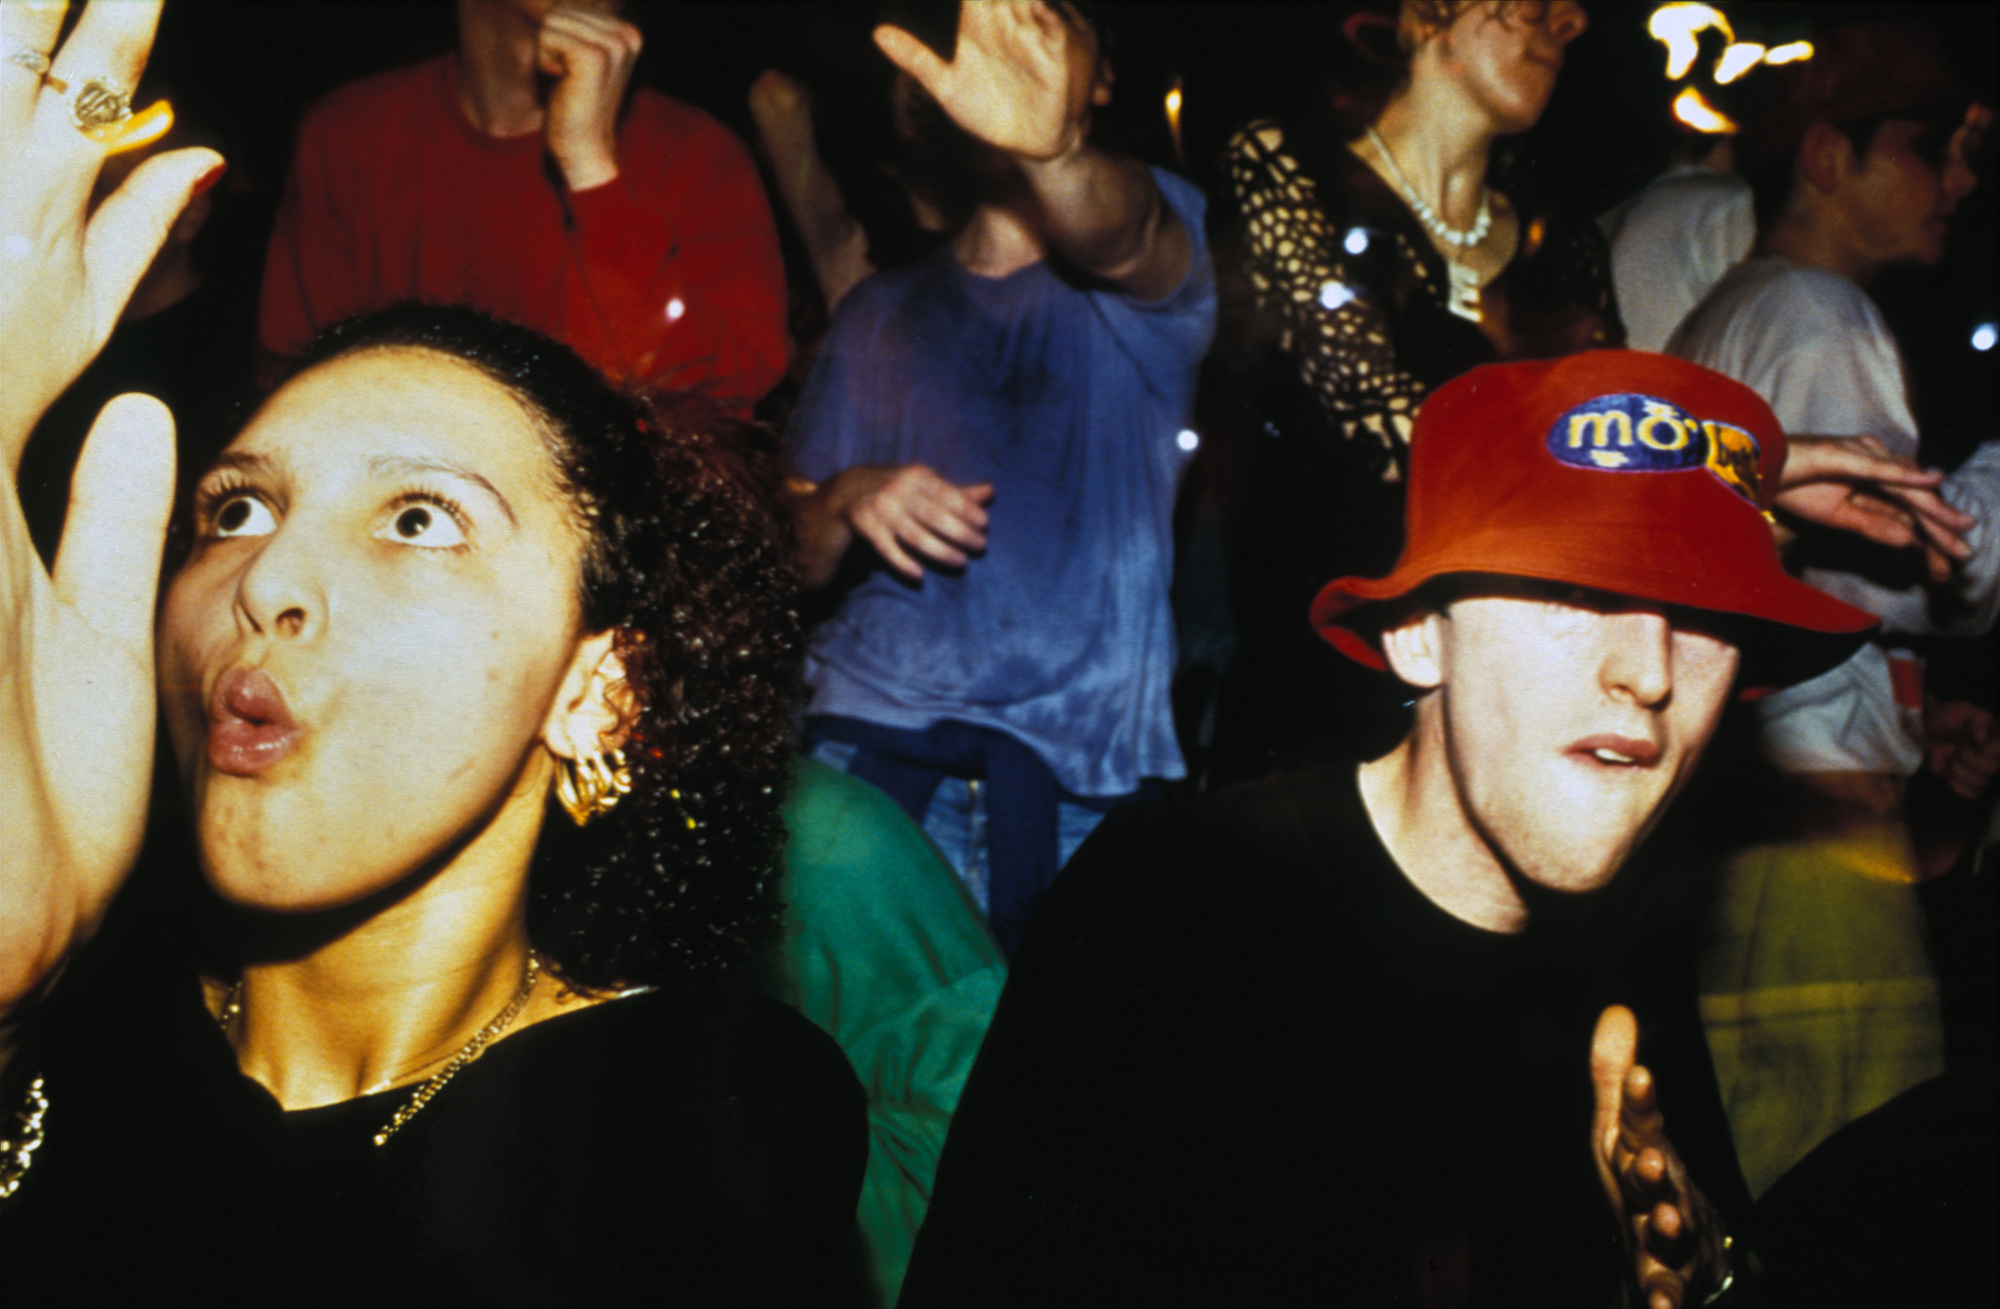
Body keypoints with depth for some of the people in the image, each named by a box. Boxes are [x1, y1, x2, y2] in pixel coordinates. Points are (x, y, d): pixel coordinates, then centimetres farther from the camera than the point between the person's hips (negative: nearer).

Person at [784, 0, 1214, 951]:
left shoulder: (1156, 252, 6)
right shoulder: (880, 312, 18)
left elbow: (1124, 240, -21)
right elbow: (796, 561, 18)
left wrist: (1056, 150, -45)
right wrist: (848, 502, -6)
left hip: (1083, 774, -2)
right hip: (868, 747, 2)